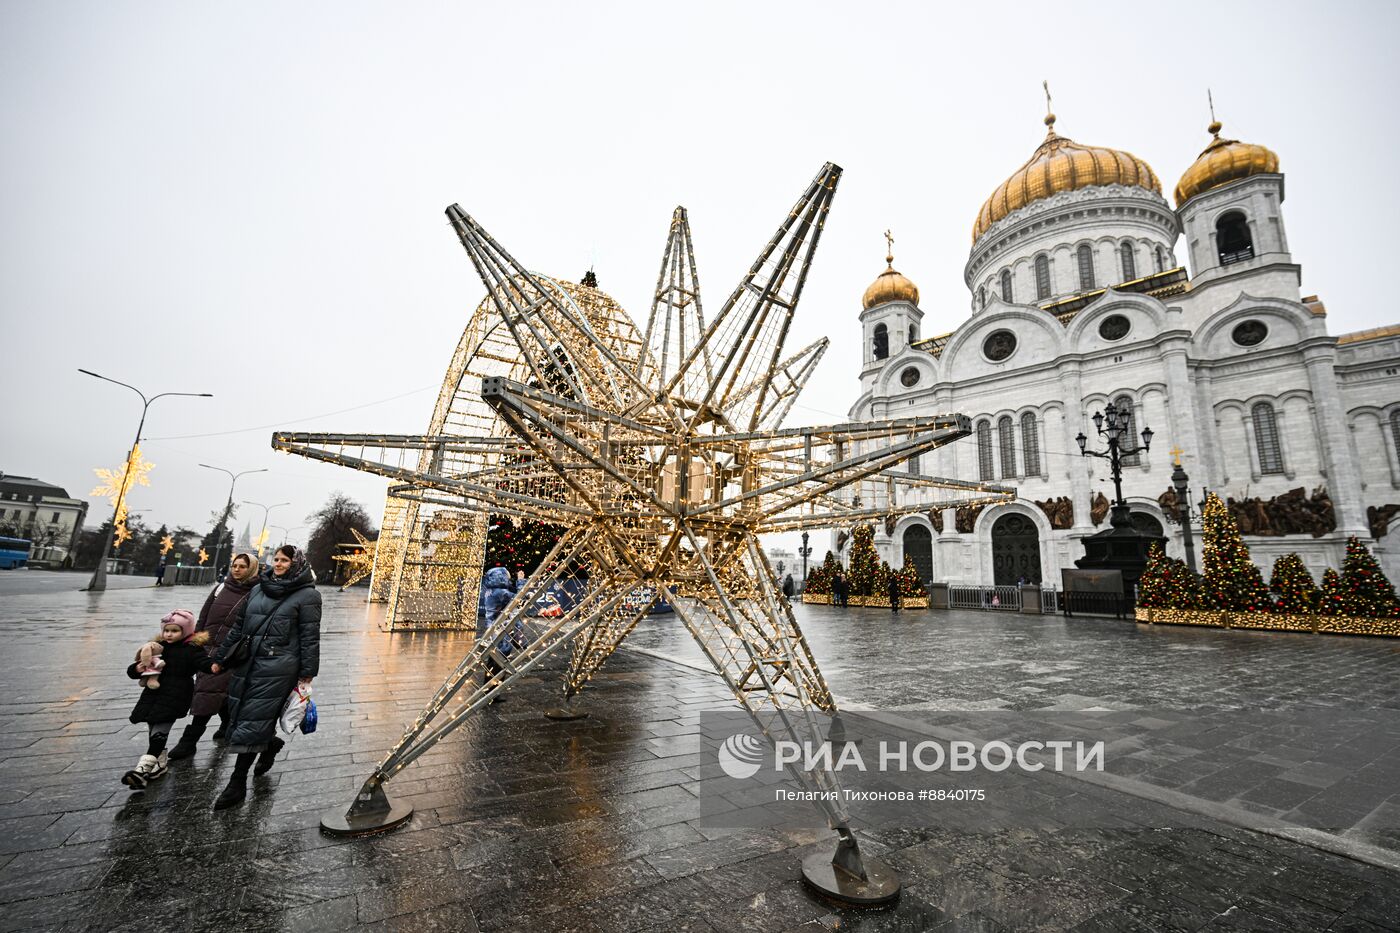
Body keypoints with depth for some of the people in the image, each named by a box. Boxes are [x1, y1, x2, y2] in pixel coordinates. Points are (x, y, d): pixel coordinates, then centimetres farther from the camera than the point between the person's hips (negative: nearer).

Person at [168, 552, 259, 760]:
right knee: (218, 690, 13)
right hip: (207, 647, 6)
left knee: (208, 692, -8)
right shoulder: (221, 588, 10)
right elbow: (203, 617, 16)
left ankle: (189, 740, 1)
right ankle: (229, 723, 35)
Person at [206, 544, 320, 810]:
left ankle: (237, 784, 9)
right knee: (239, 715, 11)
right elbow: (238, 626, 20)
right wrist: (219, 658, 19)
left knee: (252, 720, -4)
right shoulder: (259, 588, 13)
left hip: (278, 667, -7)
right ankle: (270, 744, 39)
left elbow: (310, 637, -8)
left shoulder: (307, 595, -6)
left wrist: (306, 673, -10)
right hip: (247, 663, 7)